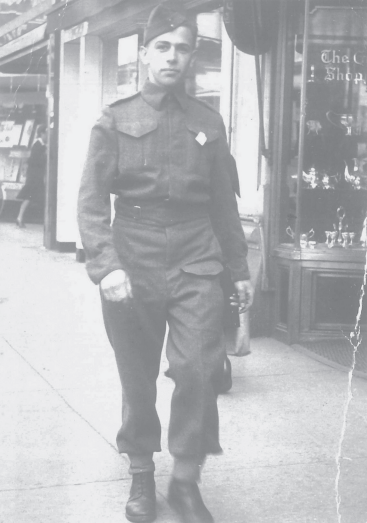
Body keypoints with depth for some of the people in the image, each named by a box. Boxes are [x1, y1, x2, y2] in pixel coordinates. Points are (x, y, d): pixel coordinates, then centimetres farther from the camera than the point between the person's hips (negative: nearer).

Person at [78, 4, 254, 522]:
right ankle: (141, 475, 28)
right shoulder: (115, 121, 2)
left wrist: (240, 268, 15)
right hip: (133, 266, -1)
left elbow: (223, 201, 14)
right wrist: (106, 266, -17)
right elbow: (91, 201, -4)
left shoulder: (207, 121, 8)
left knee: (198, 370, -11)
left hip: (195, 265, 1)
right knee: (137, 379, 8)